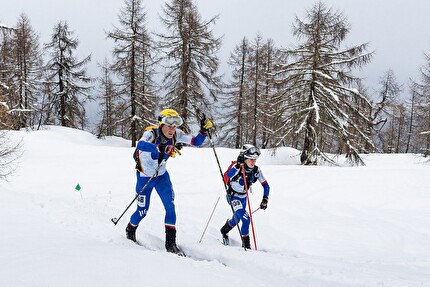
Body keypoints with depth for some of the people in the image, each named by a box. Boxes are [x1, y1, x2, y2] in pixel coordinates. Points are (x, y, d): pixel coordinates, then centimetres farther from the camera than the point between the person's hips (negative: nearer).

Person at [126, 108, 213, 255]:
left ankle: (170, 243, -1)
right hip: (145, 177, -4)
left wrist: (204, 130, -29)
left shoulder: (176, 135, -16)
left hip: (162, 175, 4)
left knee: (170, 206, -10)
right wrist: (163, 148, -63)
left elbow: (196, 142, -9)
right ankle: (130, 229, 39)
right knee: (142, 211, 6)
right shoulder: (151, 134, -31)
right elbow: (140, 145, -53)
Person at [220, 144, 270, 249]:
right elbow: (228, 175, -48)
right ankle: (246, 244, -4)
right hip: (233, 196, -6)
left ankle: (224, 231, 56)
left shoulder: (256, 170, -12)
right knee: (246, 219, -20)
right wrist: (238, 164, -58)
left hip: (243, 197, 6)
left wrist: (265, 199, -15)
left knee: (237, 219, 26)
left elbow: (266, 186, -4)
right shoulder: (238, 167, -27)